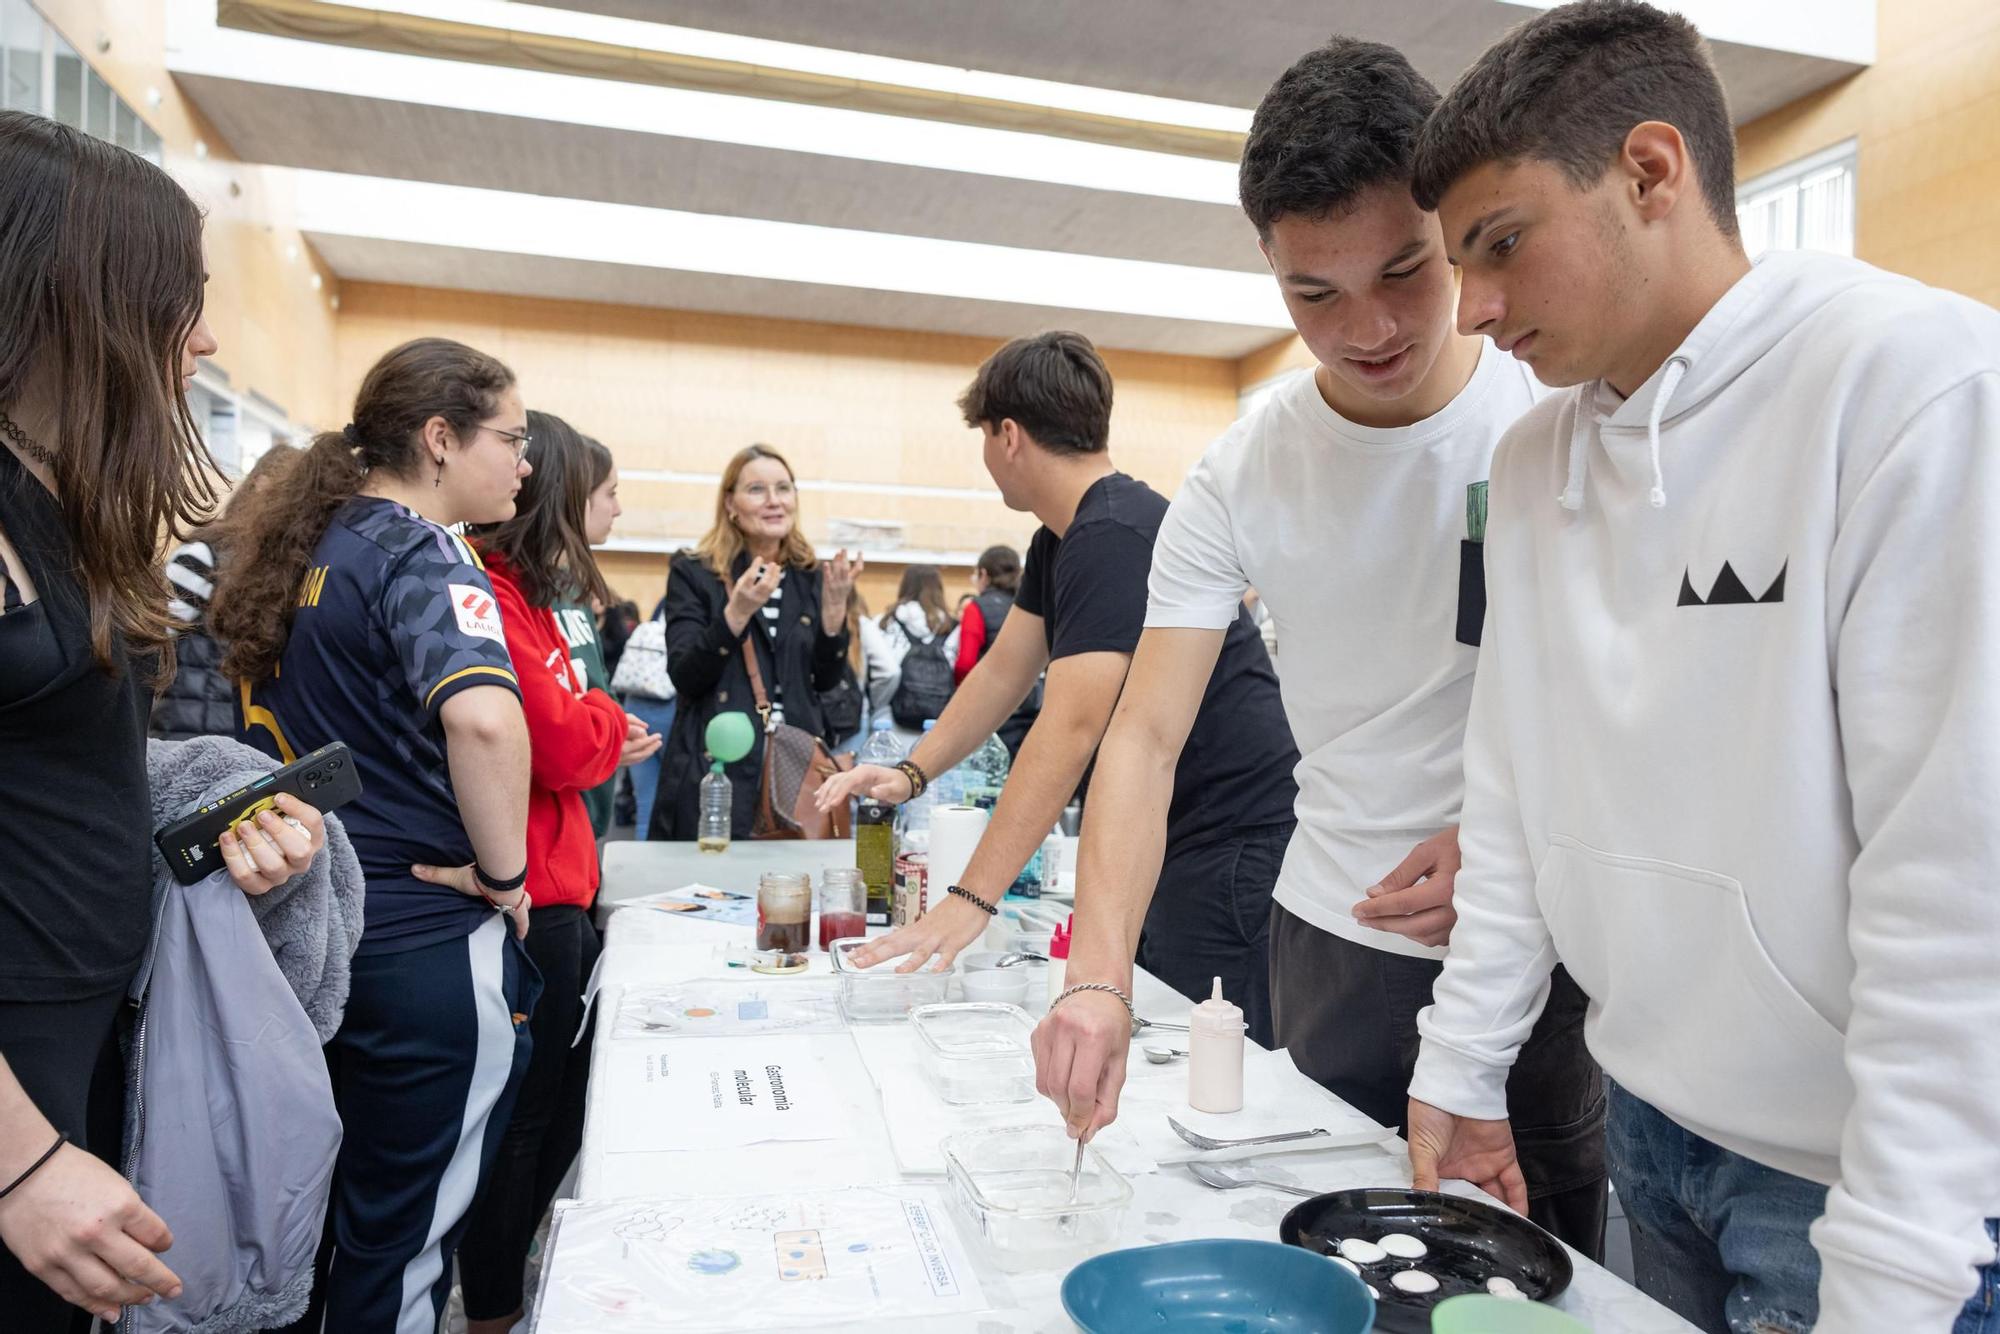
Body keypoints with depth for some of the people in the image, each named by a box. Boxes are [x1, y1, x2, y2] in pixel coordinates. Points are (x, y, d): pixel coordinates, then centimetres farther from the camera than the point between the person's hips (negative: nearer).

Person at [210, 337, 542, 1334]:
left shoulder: (301, 542, 9)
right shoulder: (418, 552, -17)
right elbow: (483, 717, -36)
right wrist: (503, 873, -22)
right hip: (419, 939, -9)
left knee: (317, 1204, 24)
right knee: (402, 1232, 7)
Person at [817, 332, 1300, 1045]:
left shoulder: (1114, 537, -23)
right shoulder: (1059, 542, 10)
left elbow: (1069, 732, -29)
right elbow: (1003, 671, 16)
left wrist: (969, 900, -29)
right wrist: (912, 772, 7)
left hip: (1234, 843, -10)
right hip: (1172, 836, 10)